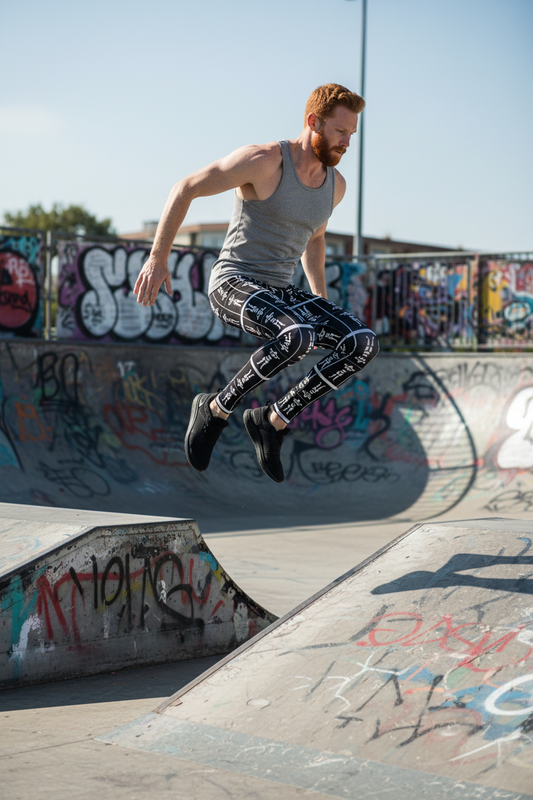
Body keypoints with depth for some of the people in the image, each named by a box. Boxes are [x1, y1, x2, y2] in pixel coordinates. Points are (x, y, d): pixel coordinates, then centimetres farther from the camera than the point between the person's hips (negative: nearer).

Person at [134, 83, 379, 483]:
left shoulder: (335, 184, 8)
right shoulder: (265, 160, -14)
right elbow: (186, 189, -9)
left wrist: (324, 304, 26)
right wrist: (158, 259, -12)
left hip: (279, 293, 7)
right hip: (233, 284, -7)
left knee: (364, 344, -14)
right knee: (298, 337, -36)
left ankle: (273, 420, -3)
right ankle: (216, 409, -13)